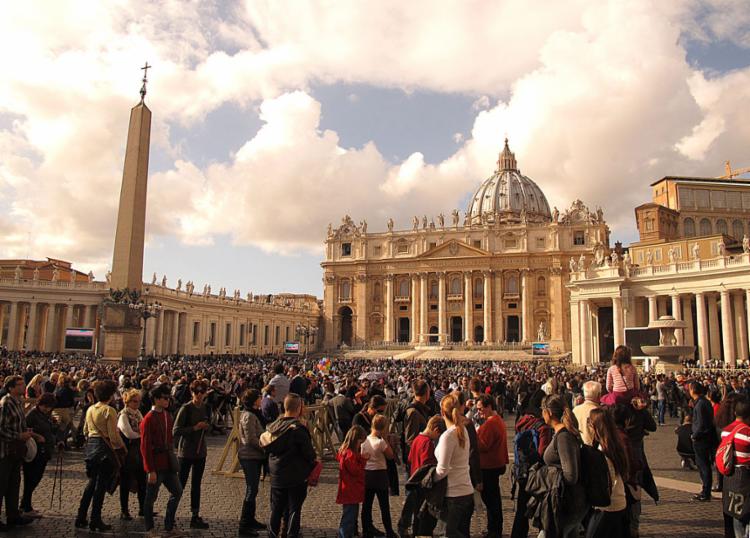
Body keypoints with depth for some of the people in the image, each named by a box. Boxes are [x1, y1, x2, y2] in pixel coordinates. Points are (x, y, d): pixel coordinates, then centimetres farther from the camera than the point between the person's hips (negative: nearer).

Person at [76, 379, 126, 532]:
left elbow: (85, 431, 16)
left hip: (91, 446, 7)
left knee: (92, 482, 19)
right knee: (101, 485, 2)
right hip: (105, 448, -7)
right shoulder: (109, 411, -15)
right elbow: (113, 435, -17)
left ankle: (81, 518, 22)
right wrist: (122, 446, -2)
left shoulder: (90, 409, 8)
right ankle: (95, 521, 9)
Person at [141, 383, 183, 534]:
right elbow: (145, 447, -17)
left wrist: (171, 455, 13)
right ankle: (149, 529, 23)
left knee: (177, 491, 11)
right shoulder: (148, 419, -16)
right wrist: (151, 471, -18)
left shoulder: (167, 415, 8)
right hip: (156, 465, -8)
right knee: (151, 497, 7)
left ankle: (169, 526, 24)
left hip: (168, 463, 8)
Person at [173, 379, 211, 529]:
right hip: (186, 452, -5)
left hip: (200, 452, 5)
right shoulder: (186, 408, -14)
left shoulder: (205, 408, 4)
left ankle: (195, 517, 20)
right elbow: (175, 432, -17)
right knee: (180, 484, 3)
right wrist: (194, 428, -23)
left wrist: (207, 426, -2)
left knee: (196, 485, 12)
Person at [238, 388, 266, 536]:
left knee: (252, 489, 19)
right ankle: (244, 525, 4)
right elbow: (251, 439, -23)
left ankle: (250, 520, 31)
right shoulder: (248, 416, -19)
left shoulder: (254, 414, 12)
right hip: (249, 457, -10)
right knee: (251, 490, -4)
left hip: (254, 456, 10)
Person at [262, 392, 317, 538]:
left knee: (276, 509, 17)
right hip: (297, 477, -5)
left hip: (276, 476, 6)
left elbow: (266, 447, 9)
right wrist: (312, 463, 6)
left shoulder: (274, 426, -1)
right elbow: (309, 453, -15)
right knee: (294, 510, 6)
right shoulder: (298, 428, -20)